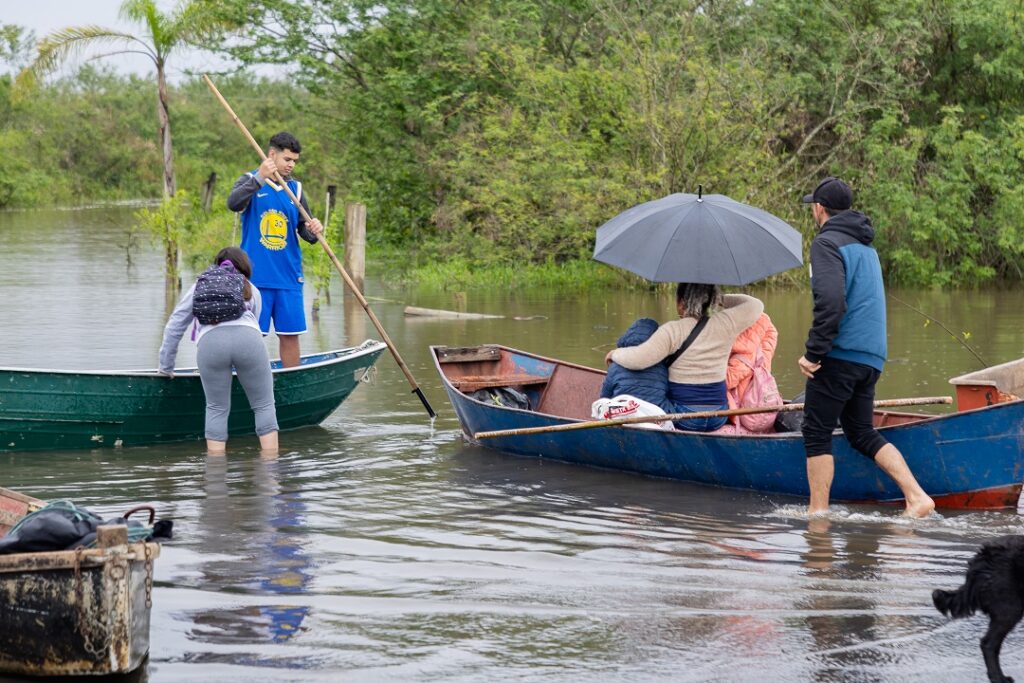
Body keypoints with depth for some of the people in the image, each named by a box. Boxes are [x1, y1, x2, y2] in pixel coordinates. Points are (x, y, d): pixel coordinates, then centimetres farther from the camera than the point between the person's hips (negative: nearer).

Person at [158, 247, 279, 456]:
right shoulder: (251, 290, 33)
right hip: (247, 338, 0)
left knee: (217, 408, 12)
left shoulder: (200, 287, 33)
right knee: (264, 405, 10)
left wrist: (166, 367, 38)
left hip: (210, 342, 0)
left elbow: (174, 327, 30)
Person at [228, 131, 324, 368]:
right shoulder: (250, 181, 1)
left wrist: (313, 231, -13)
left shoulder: (295, 188, 12)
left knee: (290, 335, 5)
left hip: (289, 277, 4)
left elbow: (305, 230, 12)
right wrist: (260, 179, -34)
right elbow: (234, 203, -22)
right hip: (256, 276, -4)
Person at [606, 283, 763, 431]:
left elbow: (637, 359, -19)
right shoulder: (723, 325, -3)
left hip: (683, 418, -5)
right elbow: (754, 305, 11)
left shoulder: (672, 331, -13)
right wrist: (720, 299, 15)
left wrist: (616, 353, 0)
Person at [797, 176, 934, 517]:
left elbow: (830, 301, -22)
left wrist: (813, 353, -17)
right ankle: (917, 497, 1)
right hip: (871, 358, 9)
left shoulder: (827, 242, -8)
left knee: (817, 433, 1)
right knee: (862, 432, 13)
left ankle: (818, 512, 2)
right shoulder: (866, 246, 21)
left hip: (840, 354, -9)